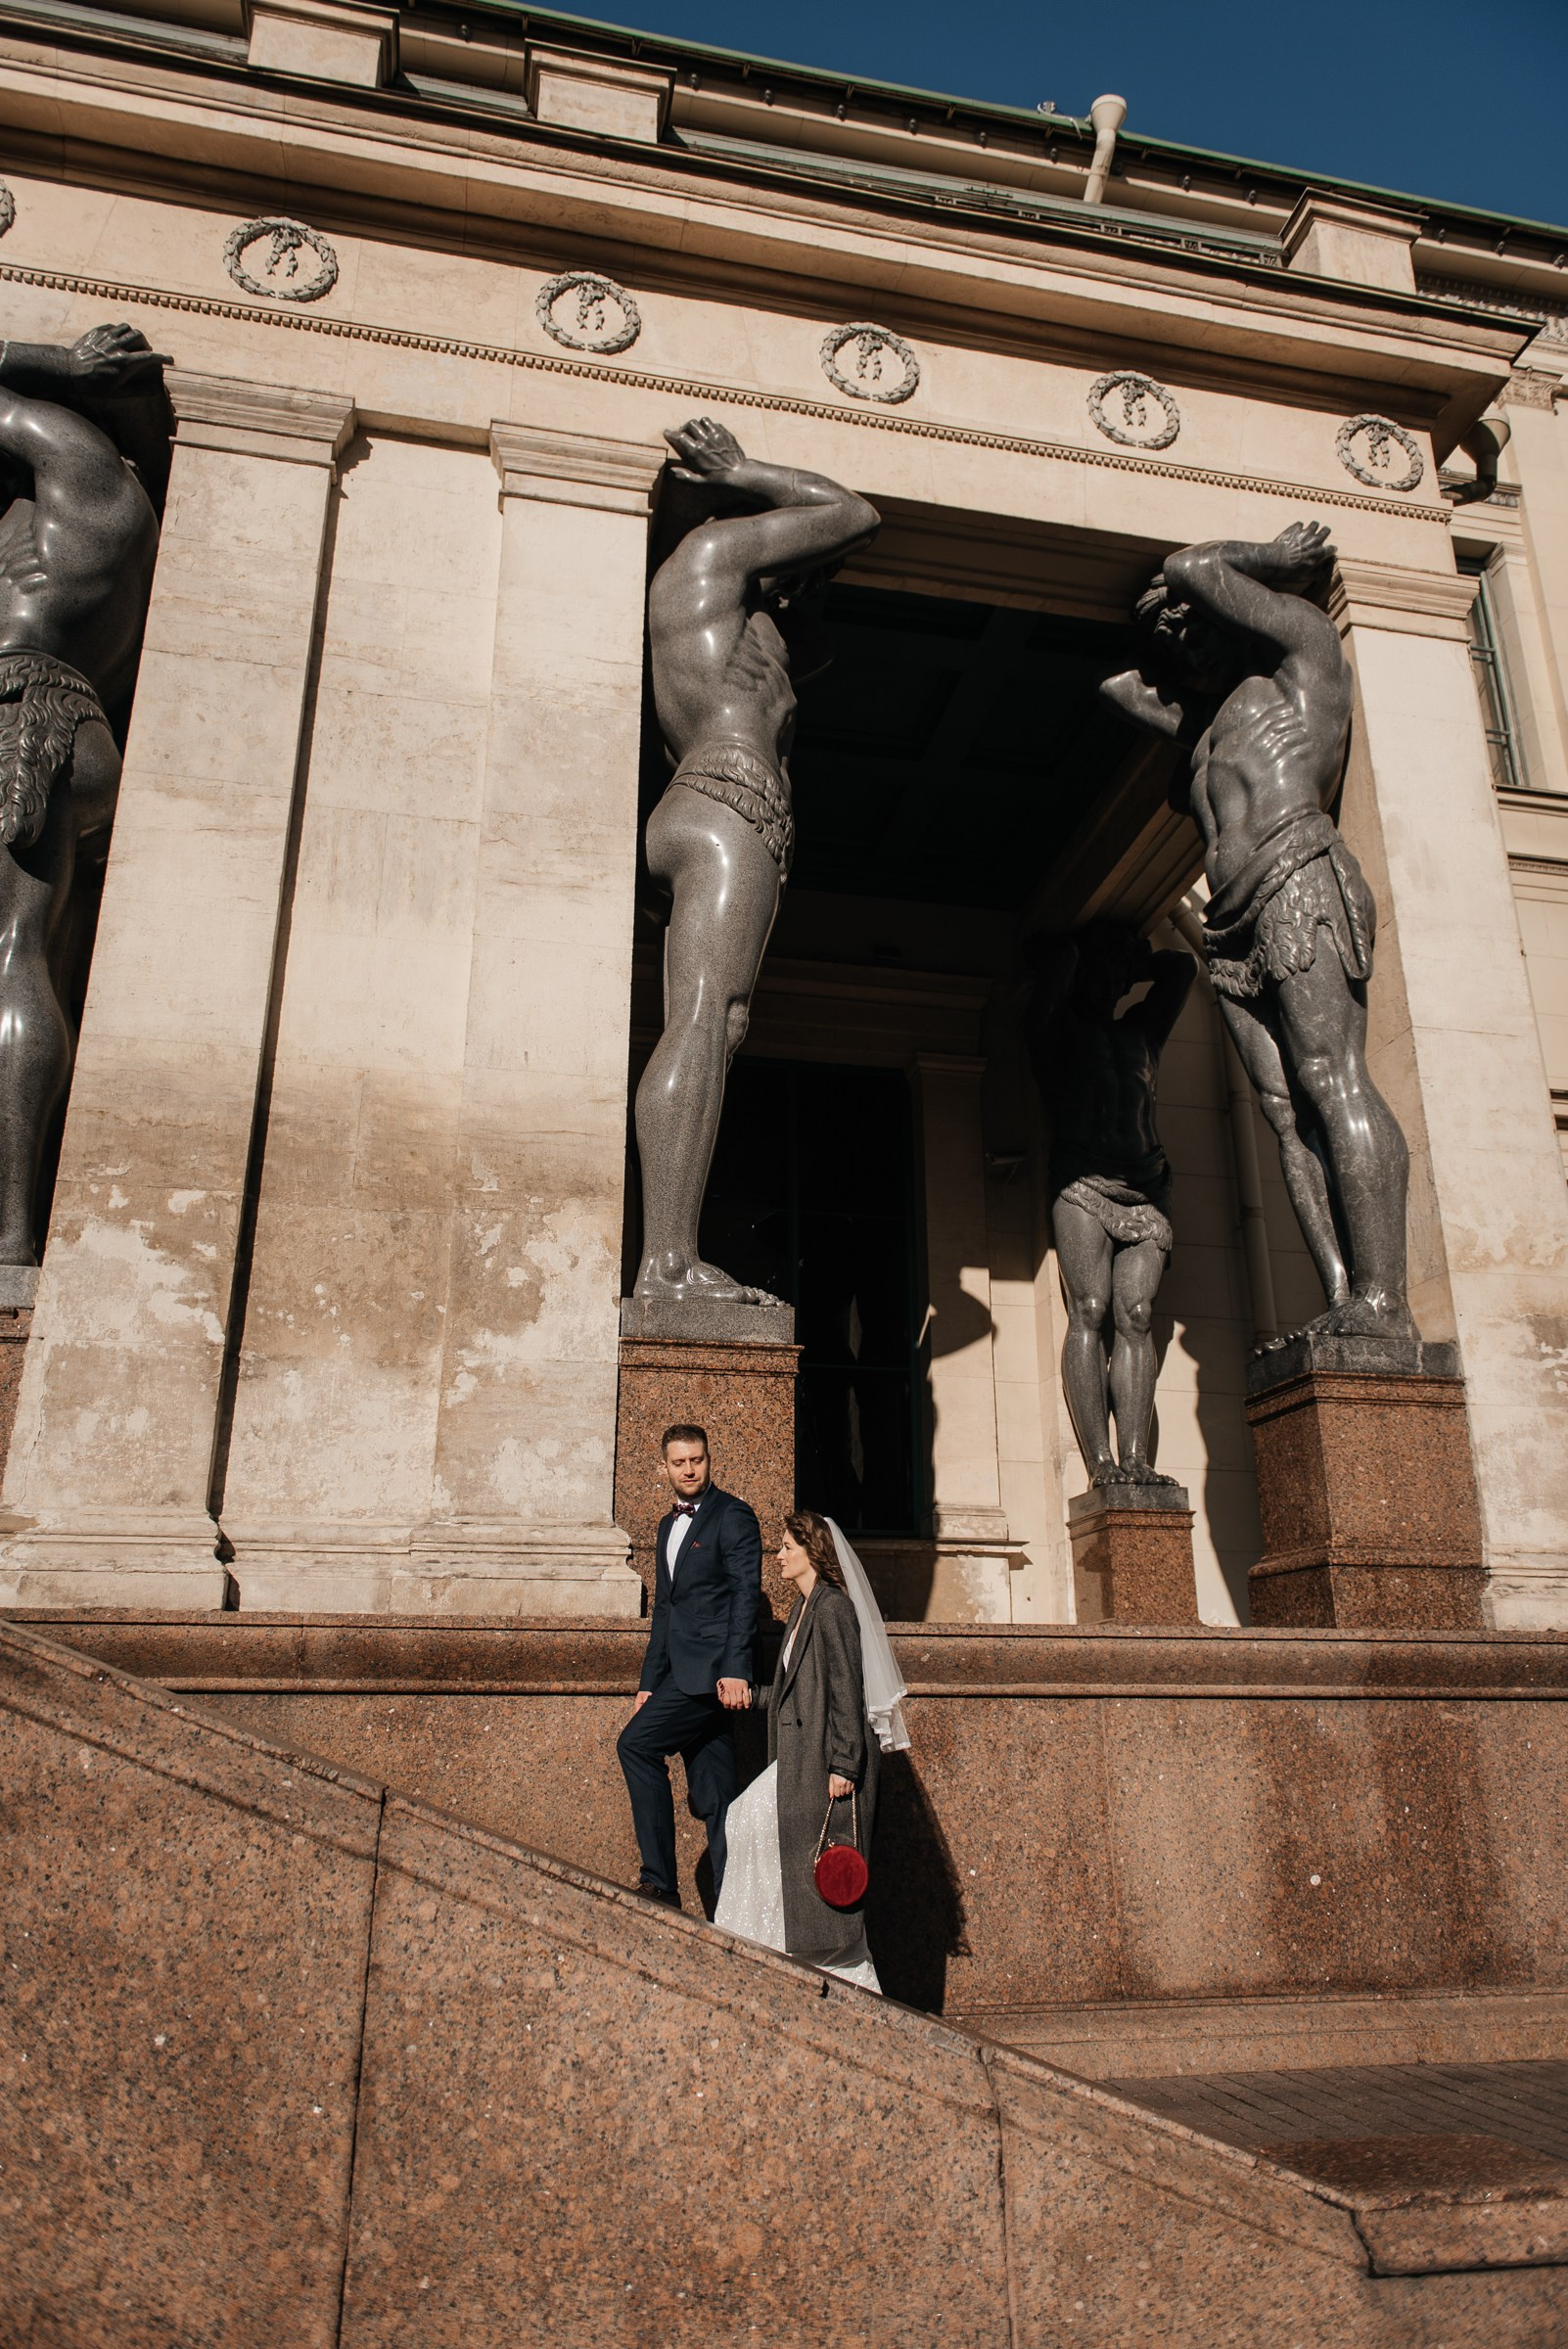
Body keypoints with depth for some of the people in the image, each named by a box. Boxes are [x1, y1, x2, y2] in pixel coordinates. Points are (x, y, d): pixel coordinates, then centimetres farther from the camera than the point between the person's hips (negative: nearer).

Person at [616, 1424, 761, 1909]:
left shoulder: (733, 1515, -5)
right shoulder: (668, 1525, 20)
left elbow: (746, 1594, -13)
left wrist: (735, 1670, -22)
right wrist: (649, 1683, 18)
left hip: (714, 1669, -8)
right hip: (682, 1675, 8)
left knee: (635, 1744, -17)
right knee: (713, 1797, 7)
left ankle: (659, 1880, -10)